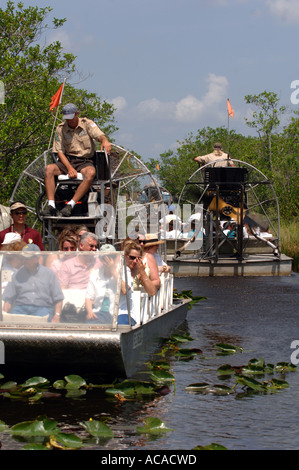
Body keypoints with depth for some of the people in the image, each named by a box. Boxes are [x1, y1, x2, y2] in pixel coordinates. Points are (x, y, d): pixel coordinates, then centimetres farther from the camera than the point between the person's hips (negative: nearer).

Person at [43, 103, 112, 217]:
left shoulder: (87, 123, 2)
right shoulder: (61, 128, 5)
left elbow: (100, 135, -15)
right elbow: (60, 152, 1)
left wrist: (105, 141, -42)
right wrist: (69, 168, -16)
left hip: (85, 161, -2)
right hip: (68, 160, 2)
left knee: (91, 173, -37)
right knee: (49, 169, -27)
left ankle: (70, 205, -39)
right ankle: (51, 205, -34)